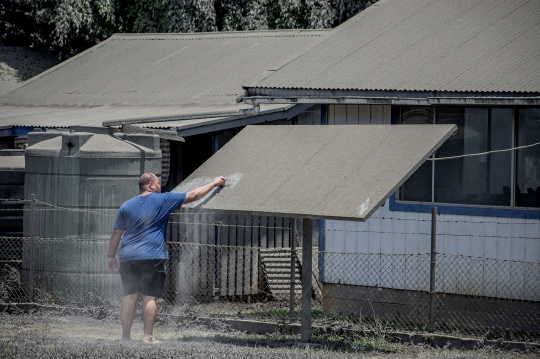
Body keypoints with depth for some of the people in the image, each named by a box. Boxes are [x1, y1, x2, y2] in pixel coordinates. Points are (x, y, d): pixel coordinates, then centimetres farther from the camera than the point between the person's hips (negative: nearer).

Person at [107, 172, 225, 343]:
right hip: (152, 258, -4)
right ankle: (148, 336, -7)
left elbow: (116, 233, 12)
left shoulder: (126, 206, 12)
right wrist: (214, 183, 15)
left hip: (128, 258, 4)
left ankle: (126, 336, 5)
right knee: (150, 297, -2)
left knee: (129, 296, 6)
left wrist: (111, 256, 20)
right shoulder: (162, 200, 1)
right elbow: (193, 195, 5)